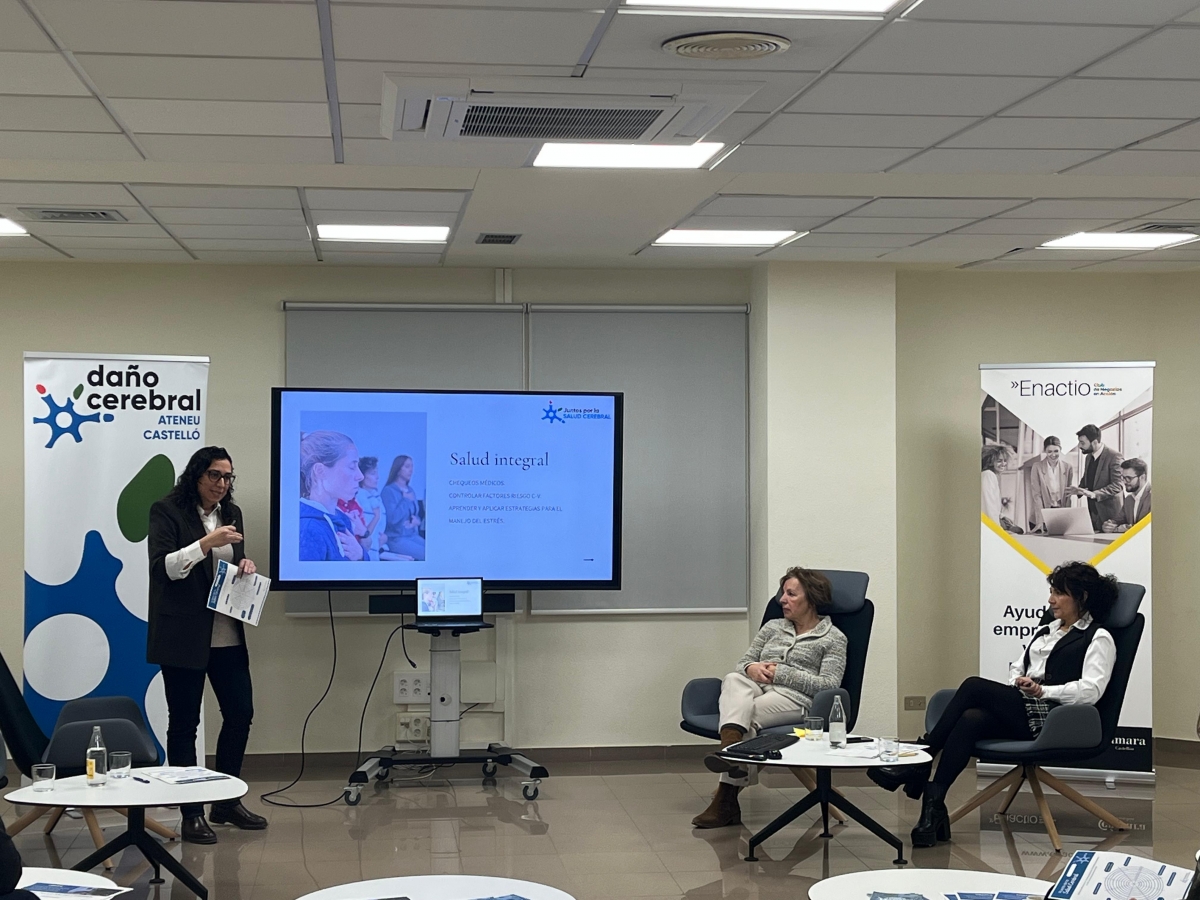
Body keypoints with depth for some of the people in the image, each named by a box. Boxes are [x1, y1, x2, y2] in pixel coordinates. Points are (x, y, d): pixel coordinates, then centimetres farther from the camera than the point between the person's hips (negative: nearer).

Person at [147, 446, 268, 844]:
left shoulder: (231, 513, 14)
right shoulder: (166, 512, -5)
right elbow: (163, 566, -14)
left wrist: (246, 565, 1)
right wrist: (207, 542, -24)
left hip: (227, 635, 6)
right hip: (183, 636, -6)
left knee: (240, 712, 7)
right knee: (184, 722, 1)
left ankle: (227, 802, 22)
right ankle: (191, 814, 8)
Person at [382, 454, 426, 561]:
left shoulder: (410, 490, 14)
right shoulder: (388, 491, -8)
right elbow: (392, 518, -19)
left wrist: (417, 520, -1)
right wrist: (406, 500, -12)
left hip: (413, 535, 7)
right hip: (396, 538, -7)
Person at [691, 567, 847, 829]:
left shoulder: (833, 638, 12)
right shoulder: (772, 627, 29)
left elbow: (829, 685, -3)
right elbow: (741, 662, 24)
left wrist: (780, 674, -8)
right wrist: (751, 668, -2)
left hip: (795, 698, -4)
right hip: (756, 689, 4)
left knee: (749, 716, -34)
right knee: (734, 679, -32)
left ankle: (726, 800, -39)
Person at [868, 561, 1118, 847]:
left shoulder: (1098, 638, 6)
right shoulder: (1045, 631, 30)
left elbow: (1091, 690, -8)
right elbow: (1016, 668, 28)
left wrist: (1043, 691, -17)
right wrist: (1018, 682, 4)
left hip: (1049, 718, -6)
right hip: (1019, 712, 6)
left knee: (974, 686, -26)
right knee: (971, 720, -29)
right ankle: (933, 808, -38)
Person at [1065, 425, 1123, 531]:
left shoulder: (1113, 456, -13)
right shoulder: (1089, 457, 13)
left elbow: (1116, 486, -18)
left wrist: (1094, 494, -27)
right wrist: (1079, 489, 3)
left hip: (1108, 513, -7)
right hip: (1092, 510, 7)